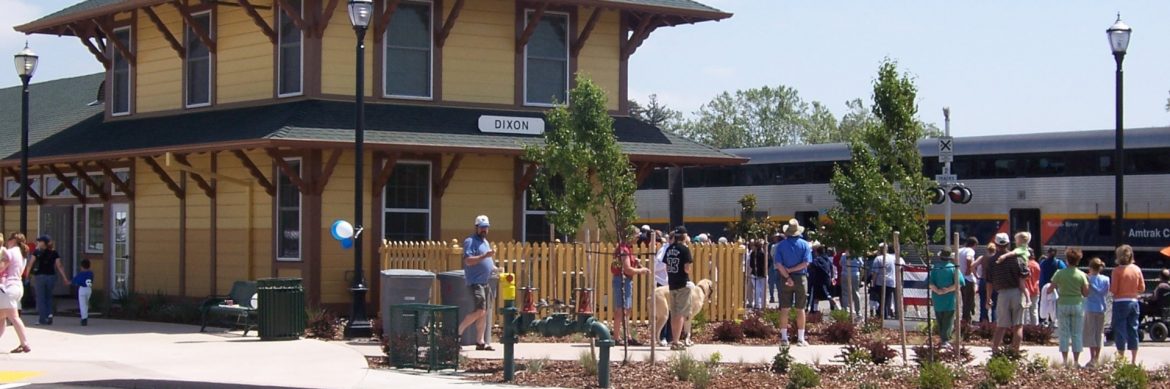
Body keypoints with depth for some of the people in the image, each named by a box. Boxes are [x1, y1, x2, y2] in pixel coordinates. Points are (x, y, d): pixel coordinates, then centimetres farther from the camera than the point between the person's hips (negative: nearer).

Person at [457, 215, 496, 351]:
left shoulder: (485, 242, 21)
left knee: (484, 313, 7)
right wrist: (485, 256, -26)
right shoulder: (470, 241, -8)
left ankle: (480, 342, 11)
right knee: (480, 311, -18)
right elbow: (468, 261, -20)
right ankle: (458, 332, -9)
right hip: (475, 282, -9)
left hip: (486, 282, 9)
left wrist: (495, 268, 15)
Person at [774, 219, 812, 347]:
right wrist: (792, 270, -10)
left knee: (784, 309, 5)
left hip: (786, 279, 1)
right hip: (801, 278, -1)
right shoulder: (805, 244, -1)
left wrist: (787, 276, -11)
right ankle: (800, 339, 3)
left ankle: (784, 338, 4)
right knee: (800, 309, 3)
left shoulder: (781, 245, 1)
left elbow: (778, 264, -8)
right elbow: (806, 263, -12)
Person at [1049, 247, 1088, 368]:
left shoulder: (1059, 273, -5)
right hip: (1077, 305, 0)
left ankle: (1065, 361, 2)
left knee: (1064, 334, 5)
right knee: (1077, 334, 6)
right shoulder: (1081, 275, -5)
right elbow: (1086, 293, -2)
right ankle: (1076, 361, 6)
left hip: (1063, 304, 0)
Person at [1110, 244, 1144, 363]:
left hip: (1120, 303, -5)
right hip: (1134, 301, 5)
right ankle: (1134, 360, 15)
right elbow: (1142, 288, 5)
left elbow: (1113, 290, -13)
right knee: (1133, 330, 11)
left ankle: (1121, 359, 2)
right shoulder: (1137, 269, 2)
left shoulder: (1117, 270, -12)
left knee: (1120, 330, 1)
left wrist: (1110, 288, 8)